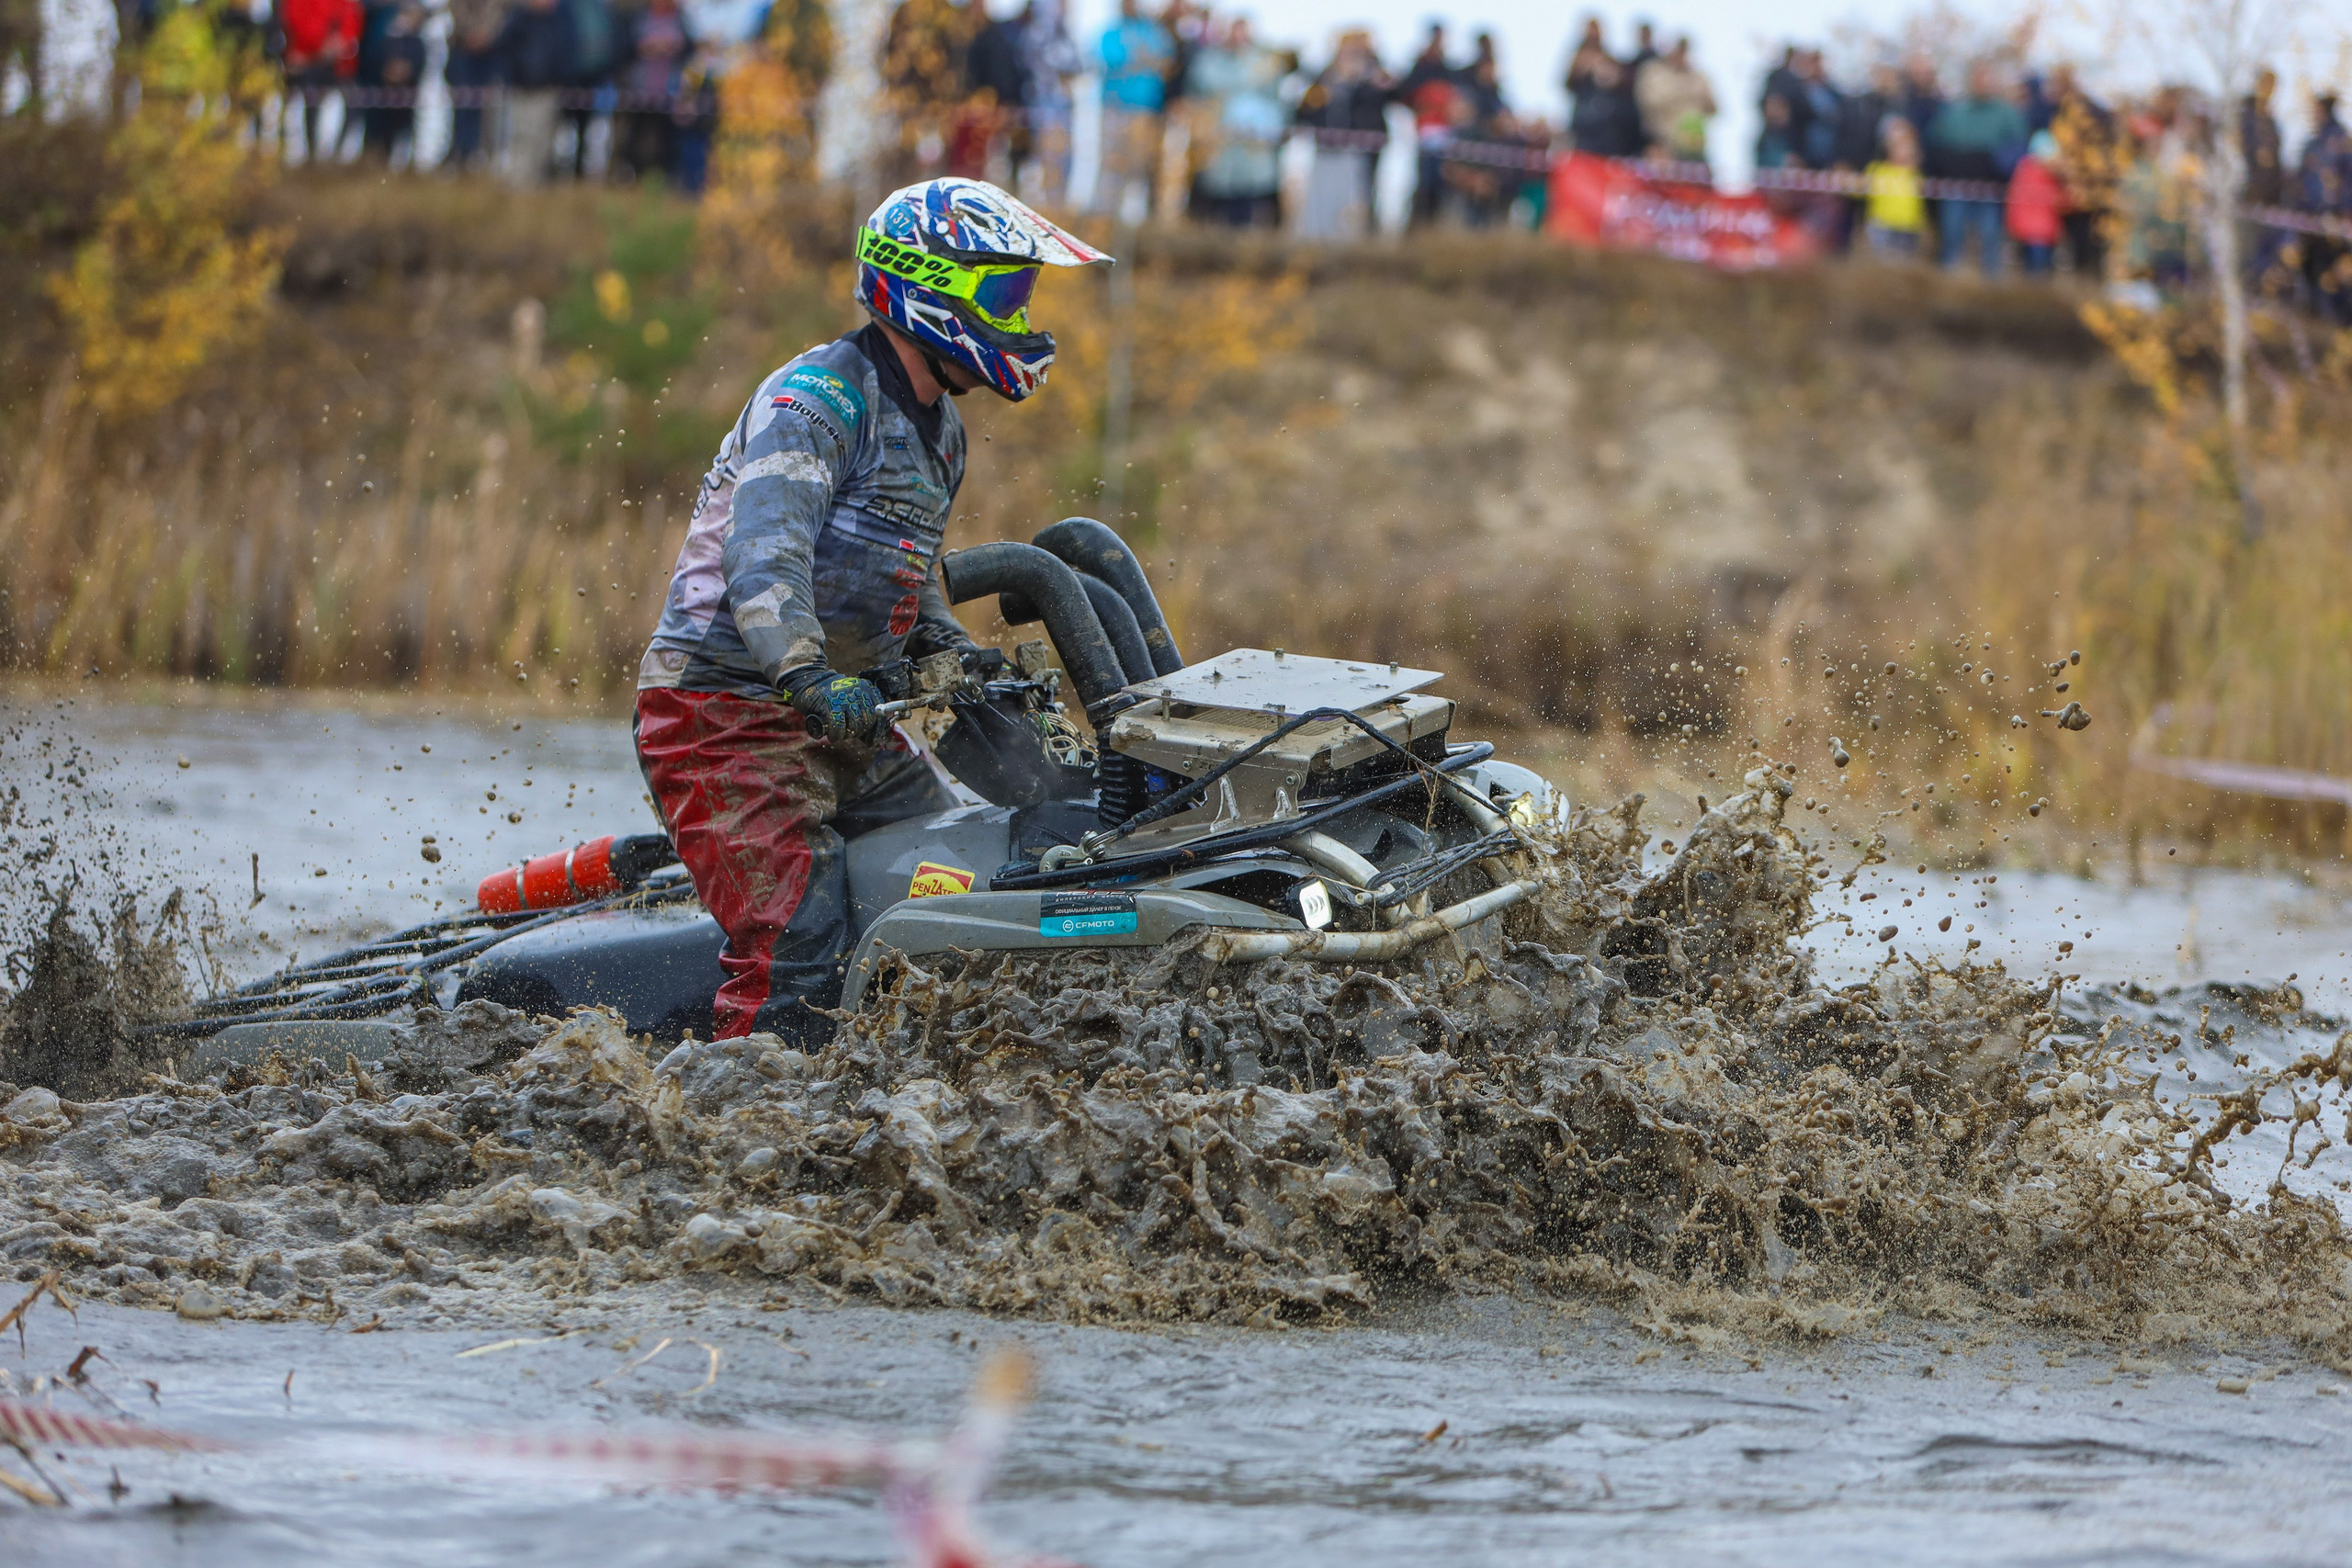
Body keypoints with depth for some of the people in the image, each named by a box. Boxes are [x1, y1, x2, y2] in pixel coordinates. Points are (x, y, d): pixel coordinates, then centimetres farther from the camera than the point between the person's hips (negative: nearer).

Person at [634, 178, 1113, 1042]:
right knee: (796, 952, -21)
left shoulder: (937, 428, 16)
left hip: (838, 713, 10)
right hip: (729, 708, -10)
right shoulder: (820, 397, -15)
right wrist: (808, 675, -43)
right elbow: (761, 553, -30)